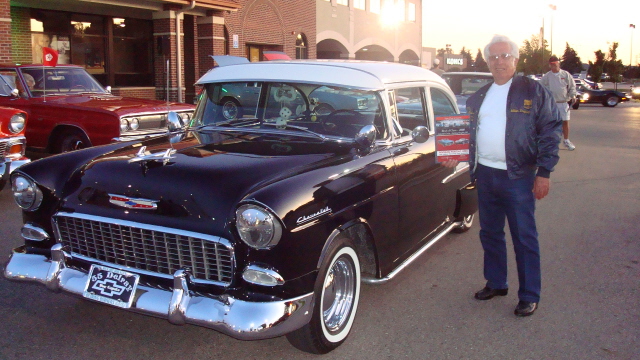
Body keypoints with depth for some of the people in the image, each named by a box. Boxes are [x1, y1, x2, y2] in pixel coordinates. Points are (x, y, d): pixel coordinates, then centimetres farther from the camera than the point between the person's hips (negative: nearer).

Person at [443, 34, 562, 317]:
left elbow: (551, 131, -6)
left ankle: (529, 296, 12)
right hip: (485, 175, 6)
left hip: (517, 177, -5)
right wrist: (458, 156, 7)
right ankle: (496, 283, 30)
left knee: (524, 238, 1)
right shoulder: (478, 97, 14)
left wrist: (544, 172, -11)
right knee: (490, 234, 14)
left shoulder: (533, 91, -2)